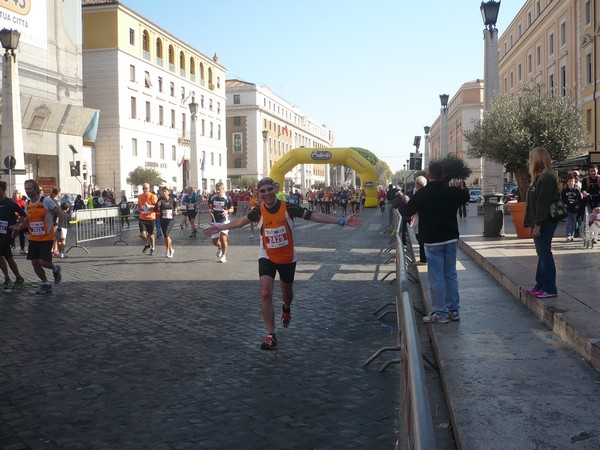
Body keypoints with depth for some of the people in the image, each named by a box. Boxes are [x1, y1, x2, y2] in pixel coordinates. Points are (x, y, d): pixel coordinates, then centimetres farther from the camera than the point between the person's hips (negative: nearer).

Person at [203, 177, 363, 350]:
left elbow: (314, 216, -16)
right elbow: (240, 222, 8)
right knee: (265, 294, -15)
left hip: (287, 258, 0)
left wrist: (342, 221, -20)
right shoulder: (258, 211, -11)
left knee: (286, 291, 19)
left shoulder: (288, 208, -16)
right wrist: (220, 227, 17)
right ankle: (271, 335, -7)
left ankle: (286, 309, 57)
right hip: (267, 258, 0)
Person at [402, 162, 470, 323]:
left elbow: (406, 212, -3)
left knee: (436, 277, 0)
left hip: (432, 241, -4)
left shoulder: (422, 194, -12)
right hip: (451, 239, 5)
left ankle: (440, 313, 4)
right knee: (451, 275, 13)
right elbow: (466, 196, 24)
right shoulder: (452, 191, 1)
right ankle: (454, 310, 19)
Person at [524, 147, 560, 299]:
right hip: (540, 223, 10)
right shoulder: (540, 177, 15)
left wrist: (538, 224, -22)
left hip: (544, 224, -10)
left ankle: (550, 289, 1)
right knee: (542, 254, 16)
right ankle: (541, 285, 25)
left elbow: (543, 203, -21)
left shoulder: (547, 178, -16)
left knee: (545, 255, -5)